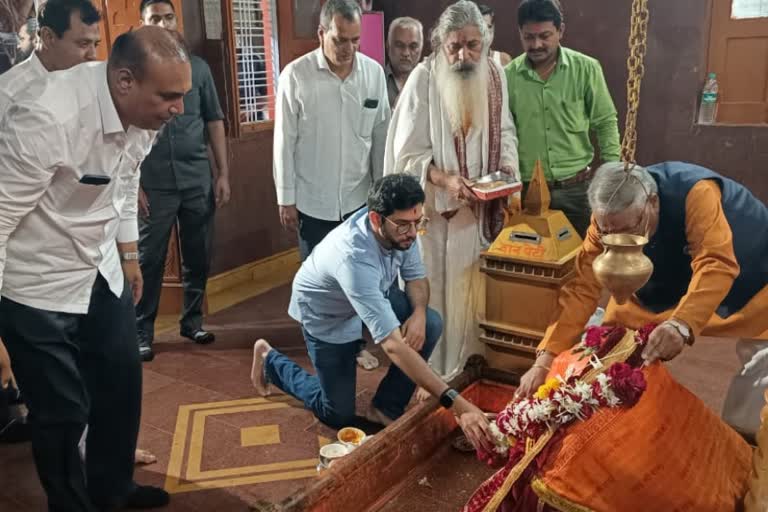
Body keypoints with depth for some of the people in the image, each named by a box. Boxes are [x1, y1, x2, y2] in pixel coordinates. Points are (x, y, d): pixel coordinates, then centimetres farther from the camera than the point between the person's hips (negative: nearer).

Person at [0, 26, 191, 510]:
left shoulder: (142, 109, -8)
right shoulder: (46, 118, -31)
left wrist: (129, 255, 19)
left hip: (101, 270, 7)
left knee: (122, 381, 17)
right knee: (64, 411, 4)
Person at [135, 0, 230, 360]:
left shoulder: (198, 67, 7)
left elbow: (214, 121, 9)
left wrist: (223, 174, 3)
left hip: (198, 180, 3)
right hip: (154, 184, -3)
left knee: (198, 258, 10)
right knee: (149, 261, 3)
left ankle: (192, 322, 26)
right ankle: (141, 333, 15)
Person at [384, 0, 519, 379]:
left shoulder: (495, 74, 2)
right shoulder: (424, 78, -13)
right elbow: (409, 153, -13)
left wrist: (507, 167, -6)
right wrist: (445, 180, -27)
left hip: (481, 206, 5)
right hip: (436, 208, -4)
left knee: (475, 286, 13)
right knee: (438, 288, 4)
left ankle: (473, 359, 29)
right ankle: (436, 368, 19)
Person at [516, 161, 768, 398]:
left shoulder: (695, 193, -39)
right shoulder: (608, 221, -26)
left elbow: (716, 265, -48)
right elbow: (582, 288, -29)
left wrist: (681, 323, -65)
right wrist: (545, 359, -37)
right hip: (676, 281, 3)